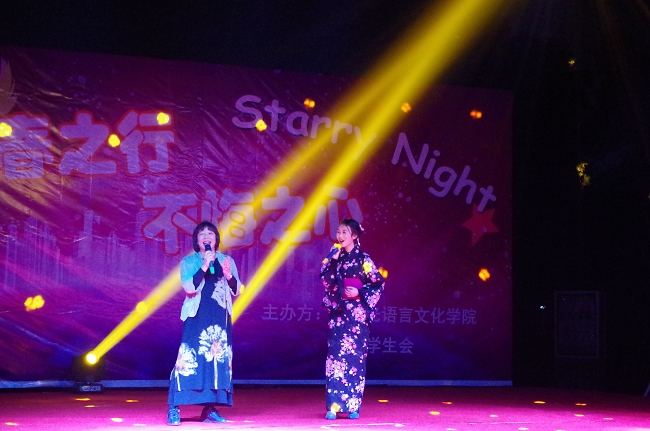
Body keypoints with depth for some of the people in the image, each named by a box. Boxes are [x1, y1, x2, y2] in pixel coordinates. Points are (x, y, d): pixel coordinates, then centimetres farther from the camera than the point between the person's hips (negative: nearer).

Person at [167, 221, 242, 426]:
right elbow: (189, 287, -12)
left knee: (218, 359, 2)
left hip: (220, 319, 3)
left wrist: (229, 275, -13)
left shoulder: (227, 261, 11)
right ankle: (174, 409, -7)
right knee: (189, 358, -10)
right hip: (197, 317, -3)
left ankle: (210, 409, 8)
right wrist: (204, 266, -21)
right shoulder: (189, 261, 3)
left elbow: (237, 290, 6)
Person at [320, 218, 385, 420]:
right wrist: (332, 260, -9)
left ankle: (353, 405, 4)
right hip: (338, 312, 3)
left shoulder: (363, 259, -3)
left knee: (354, 355, -2)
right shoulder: (335, 257, 8)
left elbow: (378, 283, -2)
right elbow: (326, 281, -1)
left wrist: (360, 293, -13)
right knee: (336, 354, -3)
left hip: (356, 313, -3)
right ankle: (334, 404, -2)